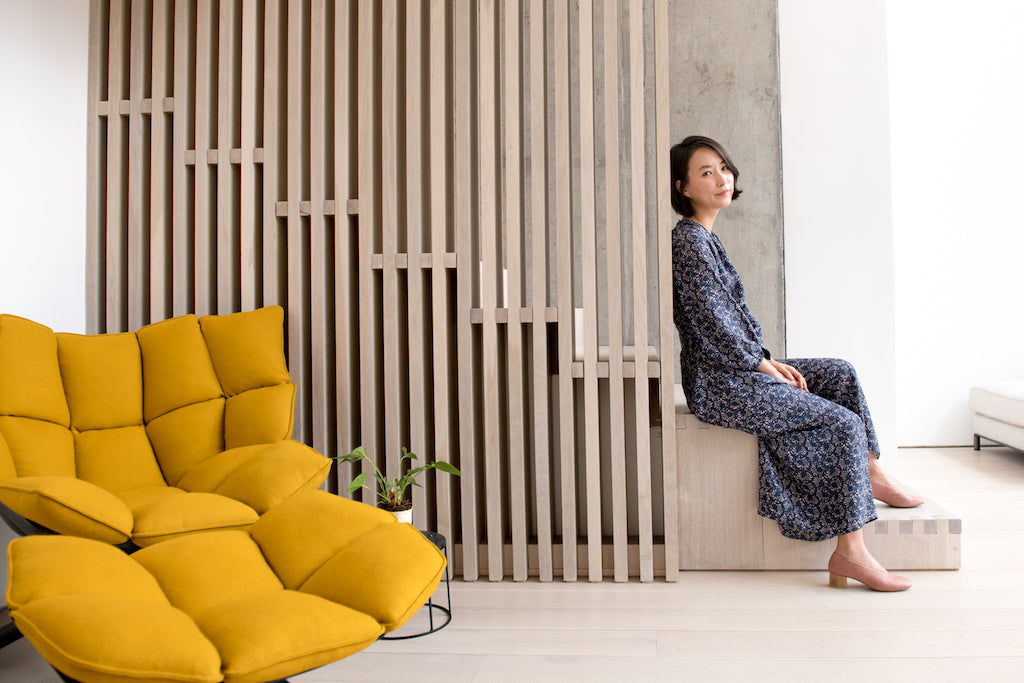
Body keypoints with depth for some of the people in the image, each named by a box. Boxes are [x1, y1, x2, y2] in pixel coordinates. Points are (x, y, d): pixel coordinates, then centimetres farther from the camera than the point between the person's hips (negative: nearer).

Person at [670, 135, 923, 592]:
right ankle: (850, 551, -7)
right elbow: (713, 321, -20)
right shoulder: (689, 239, -16)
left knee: (841, 374, 14)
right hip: (719, 384, -10)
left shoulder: (705, 238, 15)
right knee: (844, 424, -12)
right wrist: (762, 364, -10)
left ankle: (871, 476, 23)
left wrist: (766, 360, 7)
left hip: (738, 367, 10)